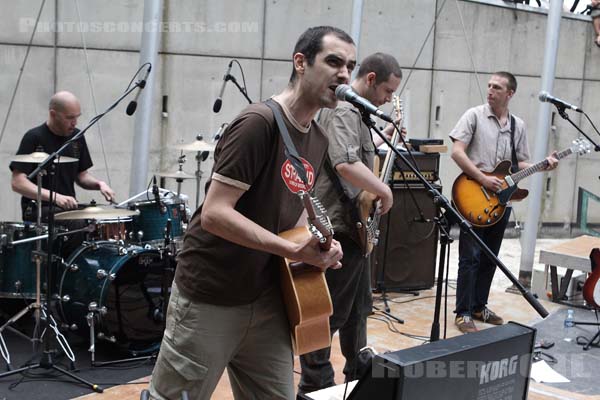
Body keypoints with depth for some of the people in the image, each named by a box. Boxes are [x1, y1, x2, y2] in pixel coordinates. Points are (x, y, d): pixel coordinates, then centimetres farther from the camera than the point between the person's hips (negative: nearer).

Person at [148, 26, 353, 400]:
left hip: (266, 299, 8)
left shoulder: (318, 140, 7)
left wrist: (319, 244, 1)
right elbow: (214, 213, -23)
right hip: (209, 299, -7)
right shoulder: (258, 123, -19)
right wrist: (296, 250, -26)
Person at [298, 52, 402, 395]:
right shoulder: (342, 110, -19)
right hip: (339, 228, -11)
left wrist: (386, 136, 19)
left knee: (358, 308, 21)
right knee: (329, 313, -2)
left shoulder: (355, 111, 15)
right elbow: (345, 164, -35)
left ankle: (360, 374, 36)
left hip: (354, 225, 11)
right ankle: (315, 386, 10)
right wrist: (384, 190, -22)